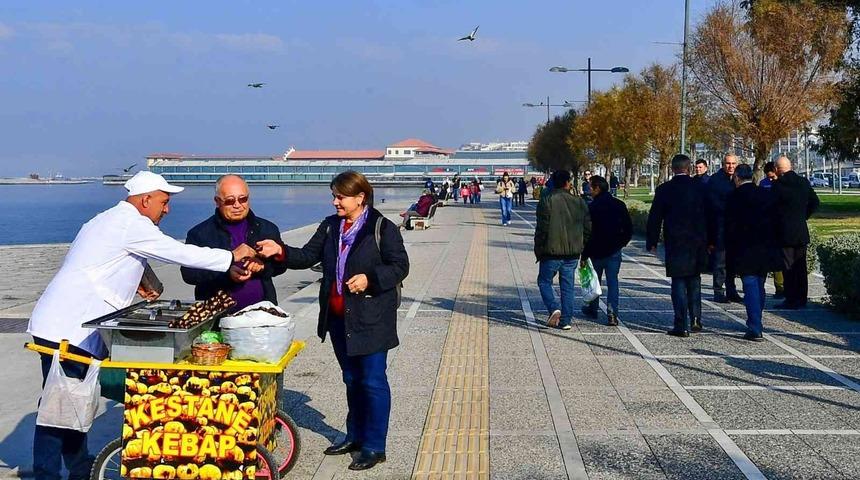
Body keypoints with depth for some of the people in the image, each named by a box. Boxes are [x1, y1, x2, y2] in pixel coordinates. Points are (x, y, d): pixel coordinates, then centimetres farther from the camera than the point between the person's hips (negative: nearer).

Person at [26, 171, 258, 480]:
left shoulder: (107, 220, 20)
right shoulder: (131, 224, -12)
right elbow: (180, 253, -14)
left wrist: (132, 284, 17)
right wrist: (231, 257, -5)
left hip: (59, 324, 10)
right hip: (68, 330, -10)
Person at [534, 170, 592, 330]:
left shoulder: (546, 201, -8)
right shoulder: (580, 202, 5)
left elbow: (542, 228, -11)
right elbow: (588, 229, 7)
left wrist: (538, 250, -1)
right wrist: (583, 250, 17)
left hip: (552, 251, -4)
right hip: (573, 252, 4)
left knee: (544, 281, 12)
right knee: (567, 286, 10)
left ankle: (554, 308, -9)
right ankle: (565, 320, 10)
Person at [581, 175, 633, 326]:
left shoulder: (591, 207, -12)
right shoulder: (619, 205, 0)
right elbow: (629, 229, 4)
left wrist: (584, 256, -8)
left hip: (596, 251, -2)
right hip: (614, 251, 2)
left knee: (594, 281, 16)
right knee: (612, 282, 3)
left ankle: (592, 309, 30)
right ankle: (612, 313, -7)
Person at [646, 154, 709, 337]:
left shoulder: (664, 190, -6)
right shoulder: (700, 189, 0)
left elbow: (655, 218, -3)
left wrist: (652, 242, 5)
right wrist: (709, 241, 13)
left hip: (675, 243, -2)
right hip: (697, 242, 2)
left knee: (679, 282, 1)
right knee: (694, 281, 17)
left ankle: (682, 325, -1)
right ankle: (695, 320, 18)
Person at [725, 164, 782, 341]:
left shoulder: (735, 197, -8)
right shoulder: (766, 194, 8)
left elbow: (730, 226, -9)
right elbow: (773, 221, 10)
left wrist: (729, 252, -3)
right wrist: (771, 244, 16)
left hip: (744, 249, -5)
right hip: (765, 248, 6)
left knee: (751, 288, -6)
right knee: (759, 287, 17)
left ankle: (755, 329, -9)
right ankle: (755, 323, 29)